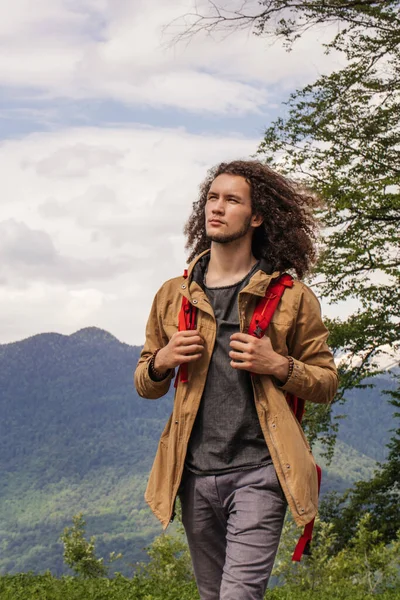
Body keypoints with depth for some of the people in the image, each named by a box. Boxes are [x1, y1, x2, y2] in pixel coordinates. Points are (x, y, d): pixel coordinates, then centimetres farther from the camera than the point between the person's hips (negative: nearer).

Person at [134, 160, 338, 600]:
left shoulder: (291, 297, 3)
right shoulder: (173, 296, 11)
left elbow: (326, 382, 7)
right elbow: (144, 384, 19)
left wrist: (278, 366, -12)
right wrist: (161, 362, -4)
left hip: (258, 470, -4)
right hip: (194, 475, 4)